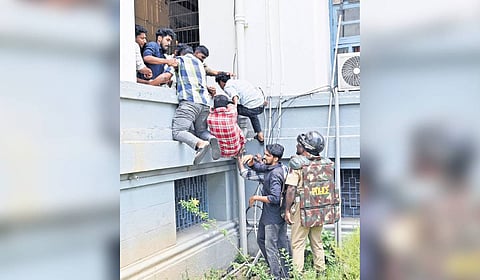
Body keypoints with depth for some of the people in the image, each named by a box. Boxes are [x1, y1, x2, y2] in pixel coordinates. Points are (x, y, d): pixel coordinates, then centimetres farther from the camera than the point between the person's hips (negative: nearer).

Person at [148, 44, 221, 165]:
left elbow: (166, 76, 0)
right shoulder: (199, 62, 31)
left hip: (189, 100, -6)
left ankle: (201, 143, -39)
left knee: (177, 131, -12)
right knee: (201, 131, 17)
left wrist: (149, 83, 9)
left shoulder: (179, 60, 13)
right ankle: (211, 138, -18)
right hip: (205, 102, 6)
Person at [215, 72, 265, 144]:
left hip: (253, 108, -8)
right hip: (261, 106, 8)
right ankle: (260, 135, 39)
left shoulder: (227, 87, 0)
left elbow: (235, 97, -20)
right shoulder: (238, 81, 24)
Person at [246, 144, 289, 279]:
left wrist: (256, 198, -18)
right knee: (261, 239, 22)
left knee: (271, 246, -1)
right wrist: (251, 161, -4)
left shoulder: (275, 174, -24)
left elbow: (274, 198, -30)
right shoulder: (270, 167, 4)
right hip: (268, 214, 11)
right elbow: (256, 167, 19)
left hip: (274, 216, -10)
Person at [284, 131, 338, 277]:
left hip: (303, 210, -6)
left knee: (298, 244, 4)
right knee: (317, 242, 18)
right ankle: (320, 272, 26)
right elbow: (329, 186, 9)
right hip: (322, 210, 6)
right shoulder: (326, 163, 3)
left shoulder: (297, 163, -14)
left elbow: (291, 189, -16)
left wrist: (287, 210, -10)